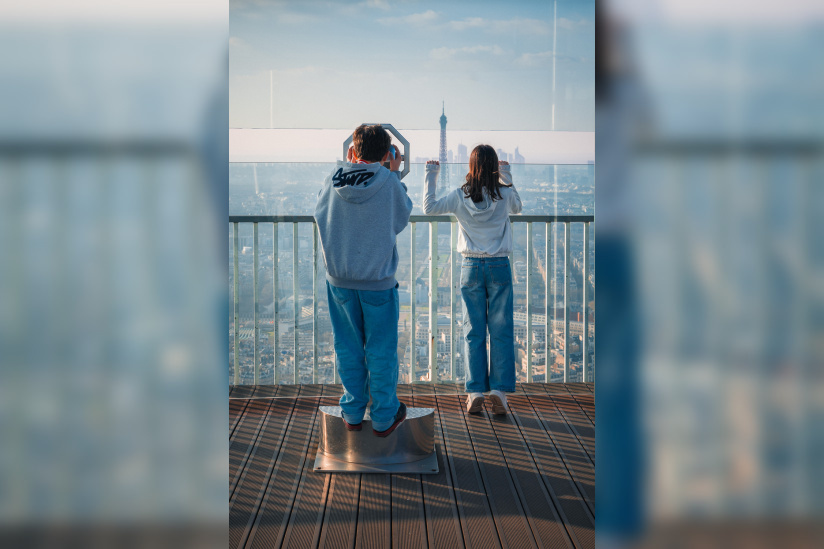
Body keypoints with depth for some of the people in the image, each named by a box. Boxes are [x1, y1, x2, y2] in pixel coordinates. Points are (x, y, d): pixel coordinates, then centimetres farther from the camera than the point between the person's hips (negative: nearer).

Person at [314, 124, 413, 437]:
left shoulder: (333, 179, -6)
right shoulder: (388, 182, -14)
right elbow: (402, 217, 3)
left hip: (339, 279, 3)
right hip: (378, 280, -3)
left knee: (348, 348, 15)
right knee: (381, 351, 9)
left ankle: (352, 413, 25)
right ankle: (384, 417, 19)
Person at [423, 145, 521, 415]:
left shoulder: (460, 196, -6)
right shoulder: (504, 194, -4)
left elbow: (429, 208, 7)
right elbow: (517, 208, 19)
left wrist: (431, 176, 14)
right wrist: (507, 177, 23)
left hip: (471, 268, 1)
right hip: (500, 266, 0)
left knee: (473, 331, 6)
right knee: (501, 330, 3)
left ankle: (475, 392, 4)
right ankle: (499, 390, -2)